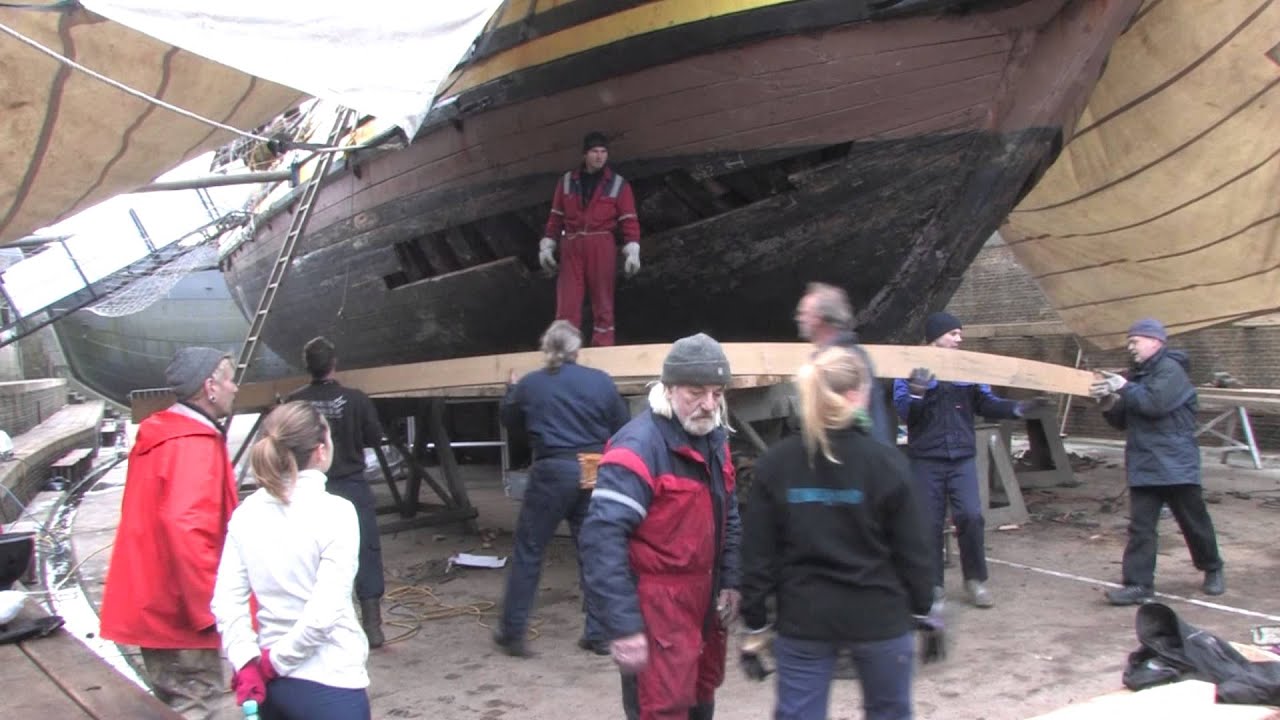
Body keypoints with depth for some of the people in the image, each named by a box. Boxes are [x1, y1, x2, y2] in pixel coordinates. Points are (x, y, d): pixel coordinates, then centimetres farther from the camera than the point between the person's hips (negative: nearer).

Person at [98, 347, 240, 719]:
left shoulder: (161, 436, 12)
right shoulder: (196, 444, -19)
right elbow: (186, 526, -31)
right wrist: (210, 608, -26)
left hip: (154, 603, 10)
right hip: (179, 613, -10)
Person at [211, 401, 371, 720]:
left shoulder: (246, 513, 1)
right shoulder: (335, 512, -16)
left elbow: (226, 602, -3)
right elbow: (324, 613, -20)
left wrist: (246, 663, -5)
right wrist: (276, 660, -9)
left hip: (270, 680, 6)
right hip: (328, 683, -6)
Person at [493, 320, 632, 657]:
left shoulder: (529, 385, 0)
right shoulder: (601, 381, 0)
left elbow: (511, 424, 16)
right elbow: (623, 429, 5)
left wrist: (511, 392, 32)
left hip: (552, 472, -1)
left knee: (528, 551, 10)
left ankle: (512, 632, 15)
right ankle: (598, 634, 15)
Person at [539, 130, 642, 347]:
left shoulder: (618, 184, 5)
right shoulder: (567, 181, 11)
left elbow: (629, 221, 1)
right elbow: (556, 217, 14)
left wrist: (632, 252, -9)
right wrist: (546, 247, 10)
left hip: (601, 246, -1)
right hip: (571, 247, 2)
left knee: (603, 303, 2)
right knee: (566, 305, -3)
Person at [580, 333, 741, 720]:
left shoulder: (714, 439, 6)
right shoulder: (639, 446, -23)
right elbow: (603, 535, -28)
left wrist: (730, 580, 10)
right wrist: (622, 625, -30)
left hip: (702, 594, 9)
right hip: (656, 601, -9)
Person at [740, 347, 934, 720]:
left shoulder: (775, 464, -5)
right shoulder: (886, 462, -10)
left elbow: (758, 553, -3)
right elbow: (911, 549, -4)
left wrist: (754, 622, 5)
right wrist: (921, 610, 11)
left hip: (803, 619, 1)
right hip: (878, 617, -1)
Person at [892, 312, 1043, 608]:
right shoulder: (911, 369, -5)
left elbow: (987, 405, 6)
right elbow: (903, 412, -13)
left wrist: (1017, 408, -9)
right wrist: (917, 392, -31)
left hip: (963, 458, 2)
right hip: (926, 460, -2)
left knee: (971, 516, -8)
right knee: (929, 523, 4)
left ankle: (975, 580, 11)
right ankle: (932, 585, 18)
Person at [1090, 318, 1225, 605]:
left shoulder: (1170, 369, -9)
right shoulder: (1138, 374, 17)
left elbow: (1155, 403, -26)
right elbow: (1122, 422, 17)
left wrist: (1124, 388, -17)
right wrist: (1109, 403, -2)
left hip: (1176, 465, -7)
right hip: (1143, 466, 7)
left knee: (1194, 522, 9)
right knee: (1140, 527, -1)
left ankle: (1212, 570, 31)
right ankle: (1139, 584, -1)